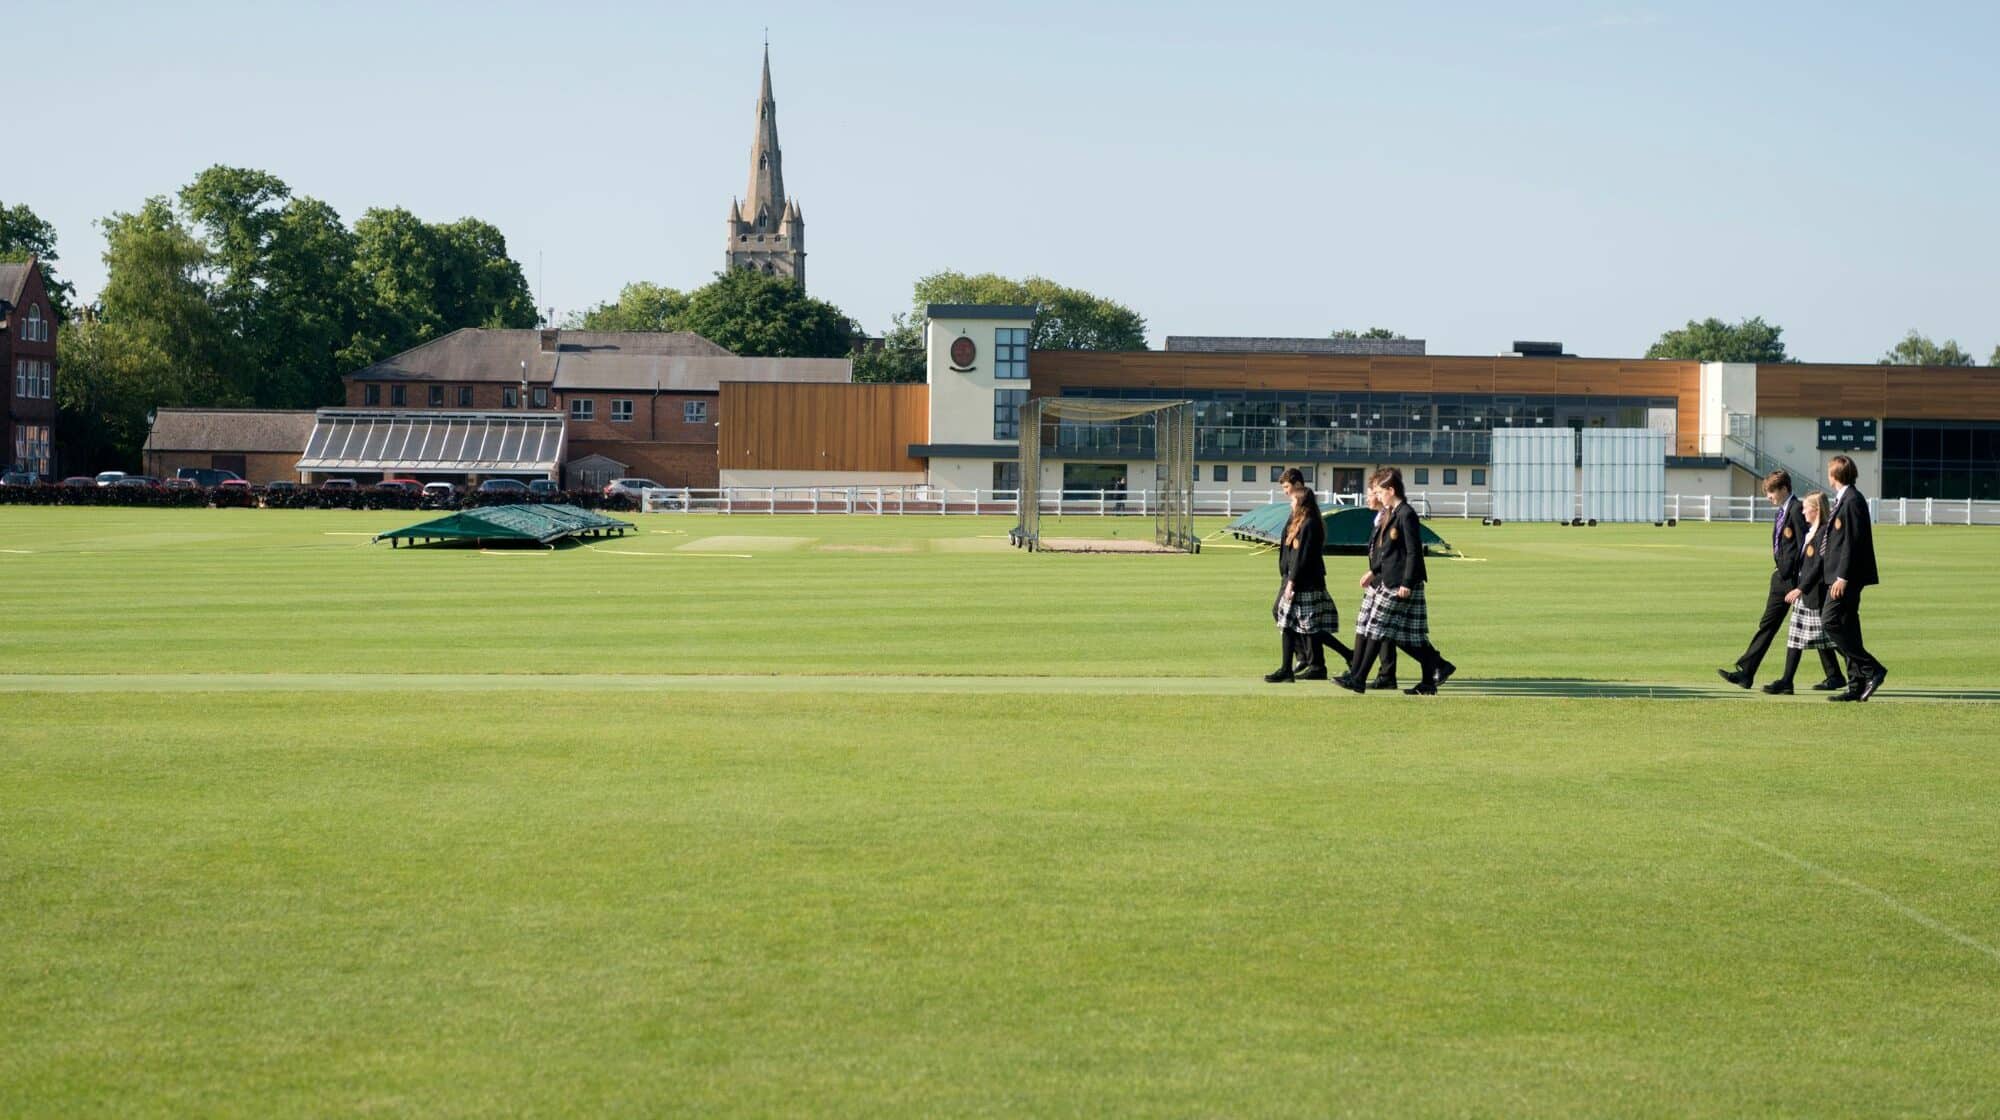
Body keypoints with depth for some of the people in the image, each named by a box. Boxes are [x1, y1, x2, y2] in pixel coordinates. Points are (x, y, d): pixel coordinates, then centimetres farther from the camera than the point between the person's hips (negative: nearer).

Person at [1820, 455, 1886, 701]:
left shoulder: (1852, 500, -14)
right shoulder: (1841, 500, 17)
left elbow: (1853, 541, -19)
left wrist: (1842, 577, -22)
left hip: (1847, 577, -10)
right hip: (1842, 575, 10)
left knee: (1831, 621, -14)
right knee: (1846, 627, 9)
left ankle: (1871, 670, -11)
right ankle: (1857, 686, 11)